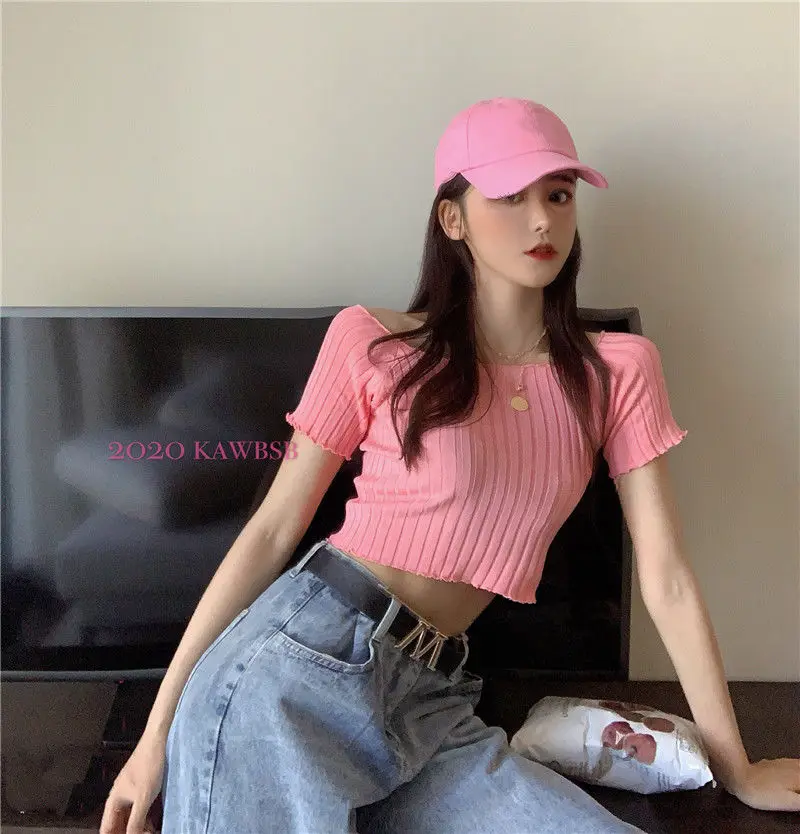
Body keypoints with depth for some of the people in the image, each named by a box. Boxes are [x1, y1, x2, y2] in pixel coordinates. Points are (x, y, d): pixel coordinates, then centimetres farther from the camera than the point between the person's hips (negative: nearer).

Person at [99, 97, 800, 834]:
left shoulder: (617, 370, 4)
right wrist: (157, 730, -1)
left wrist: (734, 765, 10)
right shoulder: (370, 342, -3)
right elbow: (272, 530, -2)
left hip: (429, 701, 4)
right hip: (302, 655, -3)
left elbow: (663, 577, 6)